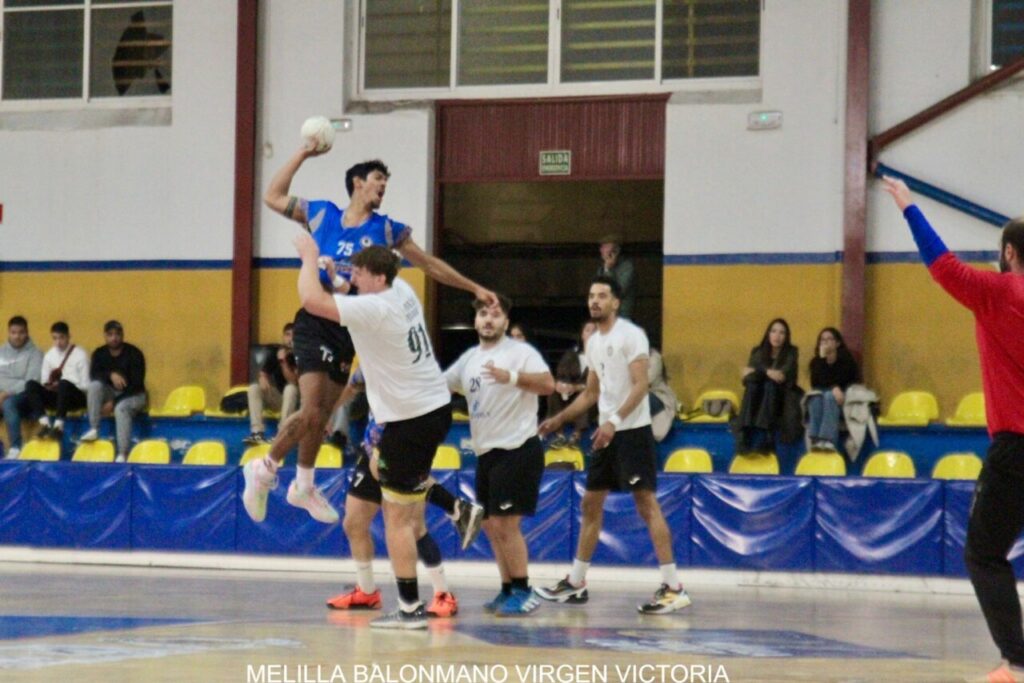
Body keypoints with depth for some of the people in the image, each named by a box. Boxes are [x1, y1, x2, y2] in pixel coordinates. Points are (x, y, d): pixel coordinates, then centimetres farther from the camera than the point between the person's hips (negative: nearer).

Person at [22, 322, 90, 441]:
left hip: (75, 397, -4)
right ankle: (44, 423, -34)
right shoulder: (49, 355, 15)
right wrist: (48, 386, -10)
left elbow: (85, 385, -3)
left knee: (64, 384, -38)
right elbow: (44, 382, 15)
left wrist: (60, 386, -13)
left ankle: (58, 426, -42)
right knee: (31, 385, -22)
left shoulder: (80, 354, 2)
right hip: (54, 396, 4)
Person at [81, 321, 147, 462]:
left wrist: (114, 402, -22)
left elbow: (137, 383, -17)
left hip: (132, 395, -4)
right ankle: (94, 430, -26)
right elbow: (93, 375, -12)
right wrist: (111, 375, -33)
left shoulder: (134, 354, -11)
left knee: (121, 408, -37)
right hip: (110, 392, 4)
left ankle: (122, 455, -42)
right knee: (95, 385, -26)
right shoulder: (99, 354, 1)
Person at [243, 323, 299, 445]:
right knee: (254, 387, -20)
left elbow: (293, 381, -19)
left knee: (291, 388, -36)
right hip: (276, 397, 4)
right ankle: (257, 432, -34)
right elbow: (263, 374, 1)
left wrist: (283, 361, -28)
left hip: (294, 399, -4)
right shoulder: (274, 352, 2)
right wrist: (263, 380, -23)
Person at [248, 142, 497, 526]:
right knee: (312, 412, -16)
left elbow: (430, 265, 14)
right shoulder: (320, 214, 5)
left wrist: (474, 288, 12)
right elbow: (272, 197, 11)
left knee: (321, 414, 9)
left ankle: (304, 486, 27)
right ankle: (265, 469, 2)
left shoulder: (387, 230, 9)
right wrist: (303, 155, 9)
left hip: (349, 327, 3)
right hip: (316, 321, -3)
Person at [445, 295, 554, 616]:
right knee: (491, 525, 11)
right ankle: (508, 590, 19)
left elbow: (548, 384, -22)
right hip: (487, 452, 8)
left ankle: (522, 592, -4)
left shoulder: (521, 352, -8)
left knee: (505, 523, -11)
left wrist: (512, 377, -35)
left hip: (518, 448, -8)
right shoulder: (469, 359, 15)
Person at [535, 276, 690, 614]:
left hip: (632, 430, -9)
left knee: (646, 502, -12)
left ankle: (673, 588, -14)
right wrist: (559, 419, 18)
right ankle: (576, 583, 21)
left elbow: (640, 385, -18)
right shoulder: (593, 342, 15)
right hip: (606, 433, 9)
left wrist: (614, 421, -27)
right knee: (591, 503, 12)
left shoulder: (631, 335, -10)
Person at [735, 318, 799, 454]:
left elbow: (783, 375, -17)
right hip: (759, 400, 2)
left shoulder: (791, 352, -1)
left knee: (769, 385, -33)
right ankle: (744, 437, -46)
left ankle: (764, 438, -49)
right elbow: (747, 378, -7)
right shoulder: (757, 352, 6)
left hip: (782, 398, -2)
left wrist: (758, 371, -16)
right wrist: (767, 372, -24)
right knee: (751, 384, -30)